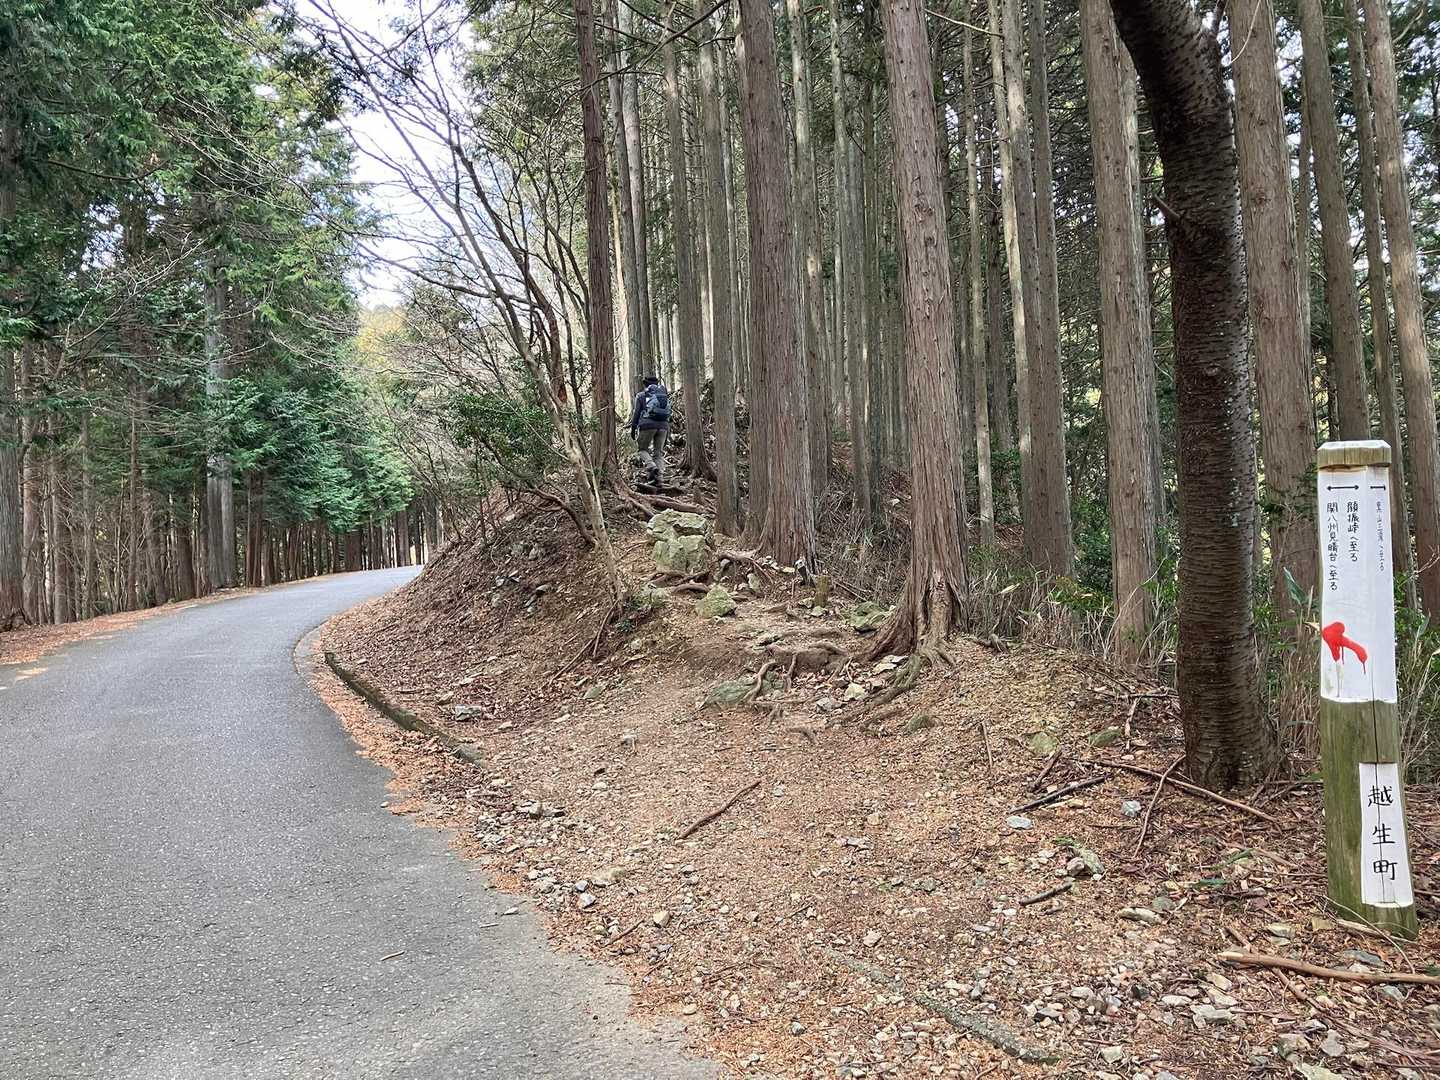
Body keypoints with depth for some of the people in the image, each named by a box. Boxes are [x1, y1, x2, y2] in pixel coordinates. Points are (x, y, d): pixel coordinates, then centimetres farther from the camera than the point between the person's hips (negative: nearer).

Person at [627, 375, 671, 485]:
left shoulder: (641, 396, 8)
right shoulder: (665, 395, 19)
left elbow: (636, 413, 3)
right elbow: (668, 414, 18)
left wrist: (633, 428, 8)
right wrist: (668, 431, 20)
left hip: (647, 425, -3)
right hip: (663, 426, 3)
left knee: (643, 449, 10)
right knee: (659, 452, 8)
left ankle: (651, 467, -18)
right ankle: (659, 478, -4)